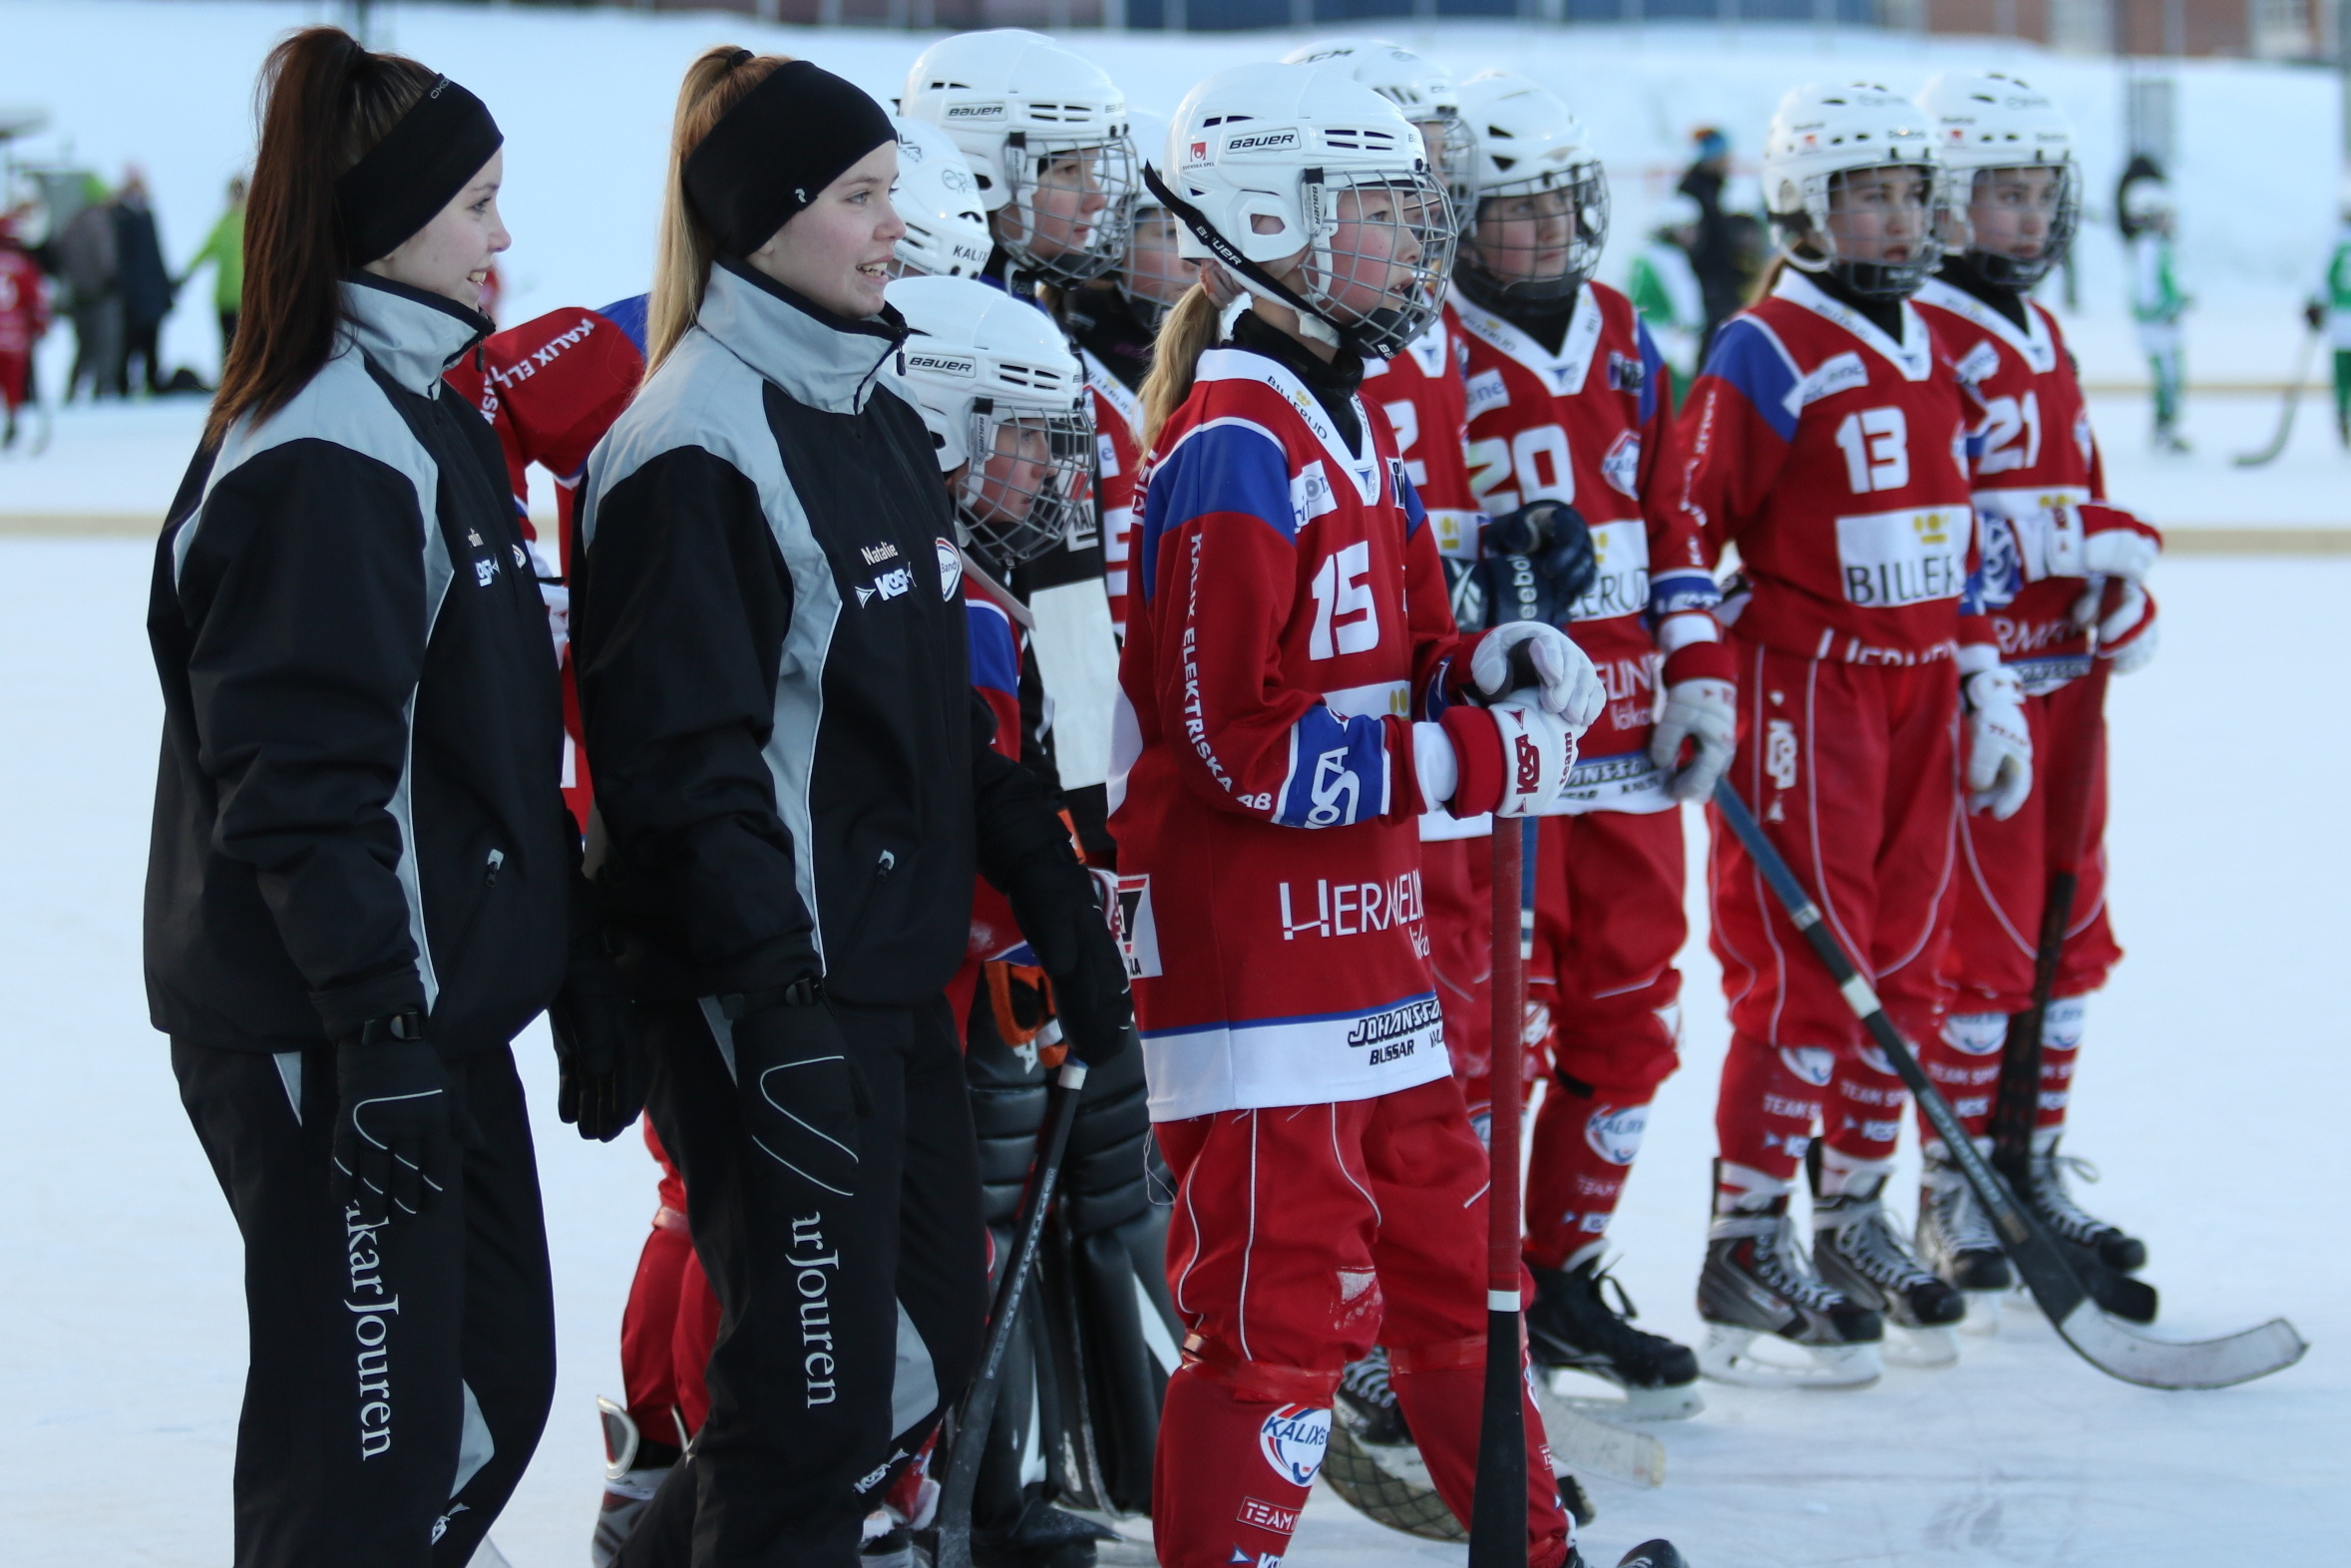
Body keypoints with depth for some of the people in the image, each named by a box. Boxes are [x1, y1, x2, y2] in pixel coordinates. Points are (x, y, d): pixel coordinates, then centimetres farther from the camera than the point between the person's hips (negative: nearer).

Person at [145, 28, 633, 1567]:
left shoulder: (429, 414, 15)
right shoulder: (323, 455, -17)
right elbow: (301, 783, -23)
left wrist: (583, 964, 21)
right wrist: (378, 1025, -25)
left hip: (447, 1005, 10)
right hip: (326, 1037, -10)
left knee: (498, 1381, 16)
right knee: (375, 1437, -6)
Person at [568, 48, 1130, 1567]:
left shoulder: (873, 405, 13)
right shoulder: (698, 446, -16)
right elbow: (692, 760, -20)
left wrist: (1050, 885, 16)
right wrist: (782, 1011, -26)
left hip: (900, 961, 9)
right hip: (771, 989, -9)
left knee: (933, 1335, 16)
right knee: (821, 1385, -6)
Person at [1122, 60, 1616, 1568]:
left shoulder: (1359, 426, 13)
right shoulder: (1232, 452, -18)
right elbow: (1242, 745, -21)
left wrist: (1496, 667, 0)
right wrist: (1471, 759, -18)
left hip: (1366, 933, 10)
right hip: (1248, 946, -10)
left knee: (1448, 1252, 20)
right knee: (1286, 1306, -7)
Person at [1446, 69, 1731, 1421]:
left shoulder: (1621, 339, 14)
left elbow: (1670, 521, 18)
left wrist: (1699, 673, 9)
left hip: (1628, 748, 7)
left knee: (1630, 1017, 10)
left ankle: (1566, 1278, 25)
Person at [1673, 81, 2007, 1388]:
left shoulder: (1931, 354, 15)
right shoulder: (1764, 353, -9)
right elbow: (1687, 529, -10)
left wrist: (1987, 685, 18)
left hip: (1919, 691, 8)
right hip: (1805, 690, -8)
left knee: (1906, 969, 10)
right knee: (1804, 974, -9)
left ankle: (1854, 1223, 21)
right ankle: (1747, 1250, -2)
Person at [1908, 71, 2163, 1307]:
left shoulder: (2042, 337, 17)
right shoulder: (1915, 336, -12)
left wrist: (2120, 571, 4)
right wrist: (2069, 535, -20)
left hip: (2063, 678, 9)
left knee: (2069, 934, 12)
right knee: (1985, 940, -6)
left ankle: (2034, 1172, 21)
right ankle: (1952, 1194, 3)